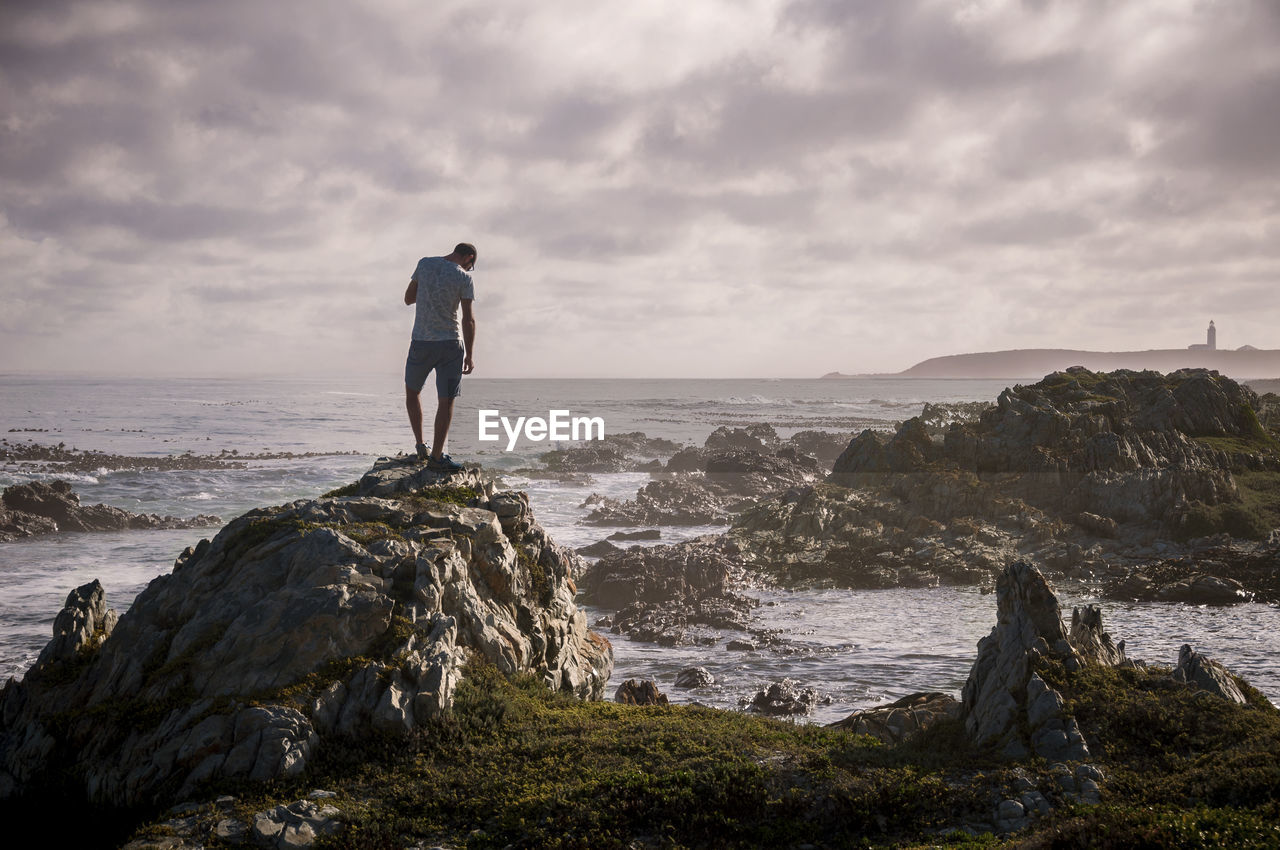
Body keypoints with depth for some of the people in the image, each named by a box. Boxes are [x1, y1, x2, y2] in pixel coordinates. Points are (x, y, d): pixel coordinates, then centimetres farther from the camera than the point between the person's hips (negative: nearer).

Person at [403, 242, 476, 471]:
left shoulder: (424, 264, 1)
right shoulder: (464, 278, -7)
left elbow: (408, 298, 10)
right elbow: (468, 319, -8)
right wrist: (469, 356, -2)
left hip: (421, 343, 2)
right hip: (450, 345, -2)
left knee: (412, 392, 22)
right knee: (446, 401, 4)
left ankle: (421, 447, 17)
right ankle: (436, 457, 3)